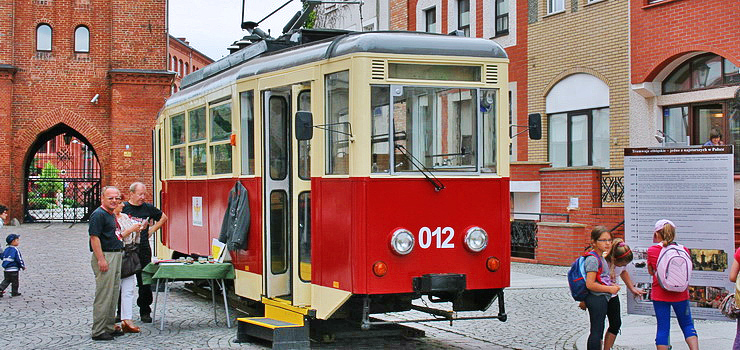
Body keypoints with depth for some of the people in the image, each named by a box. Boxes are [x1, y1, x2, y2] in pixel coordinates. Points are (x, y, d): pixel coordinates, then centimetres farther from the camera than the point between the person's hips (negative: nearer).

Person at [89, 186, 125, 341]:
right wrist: (101, 259, -23)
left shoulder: (112, 215, 17)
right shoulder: (98, 215, -13)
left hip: (116, 257, 10)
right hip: (105, 256, -10)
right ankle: (98, 331, -3)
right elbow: (94, 237, -19)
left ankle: (109, 327, 22)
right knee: (103, 296, -8)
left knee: (114, 294, 14)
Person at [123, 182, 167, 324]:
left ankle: (145, 312, 14)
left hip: (143, 251, 2)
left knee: (145, 283, 4)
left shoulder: (148, 208, 7)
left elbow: (163, 217, 23)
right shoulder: (122, 208, -1)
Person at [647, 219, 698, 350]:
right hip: (680, 295, 1)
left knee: (662, 328, 4)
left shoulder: (652, 251, -7)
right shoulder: (684, 250, -3)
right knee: (687, 324, 14)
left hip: (660, 295, -1)